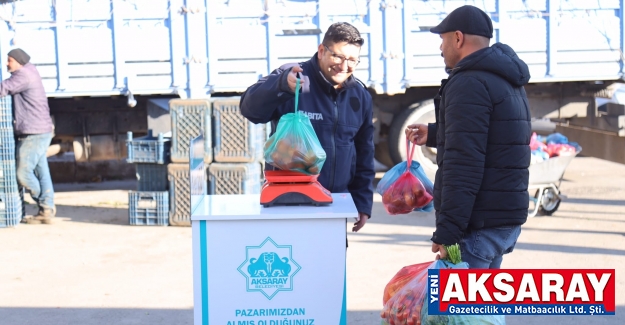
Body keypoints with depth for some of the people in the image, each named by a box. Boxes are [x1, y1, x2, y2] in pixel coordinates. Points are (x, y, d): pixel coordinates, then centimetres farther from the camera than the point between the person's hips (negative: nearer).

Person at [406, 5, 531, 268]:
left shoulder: (469, 83, -15)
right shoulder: (506, 81, 17)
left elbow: (462, 164, -23)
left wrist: (447, 230, -23)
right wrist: (434, 135, 34)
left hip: (479, 222, -10)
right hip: (507, 216, 10)